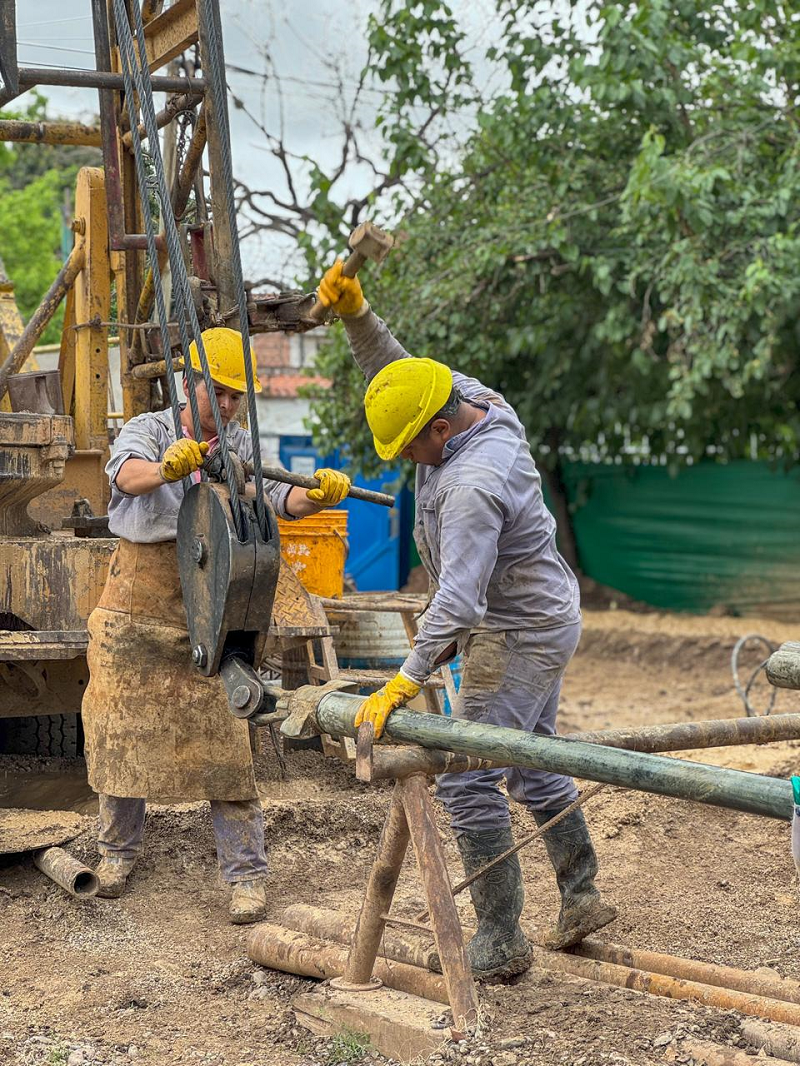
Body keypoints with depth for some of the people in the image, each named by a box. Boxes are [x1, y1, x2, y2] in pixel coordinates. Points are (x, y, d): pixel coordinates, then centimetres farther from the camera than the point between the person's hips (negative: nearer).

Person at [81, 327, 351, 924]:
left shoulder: (240, 448, 7)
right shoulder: (148, 431, -2)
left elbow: (278, 497, -10)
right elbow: (127, 473, -26)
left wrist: (319, 495, -32)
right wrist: (168, 468, -49)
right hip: (138, 606, -1)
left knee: (223, 741, -3)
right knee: (125, 732, 9)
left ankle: (246, 872, 2)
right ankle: (119, 849, 29)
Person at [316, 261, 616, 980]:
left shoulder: (471, 486, -30)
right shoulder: (476, 399, -2)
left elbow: (458, 599, -36)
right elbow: (395, 368, 11)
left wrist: (403, 685, -38)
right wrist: (355, 313, -6)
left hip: (518, 636, -11)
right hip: (544, 621, 11)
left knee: (466, 780, -8)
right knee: (531, 765, 21)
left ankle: (499, 946, -3)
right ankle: (582, 900, 32)